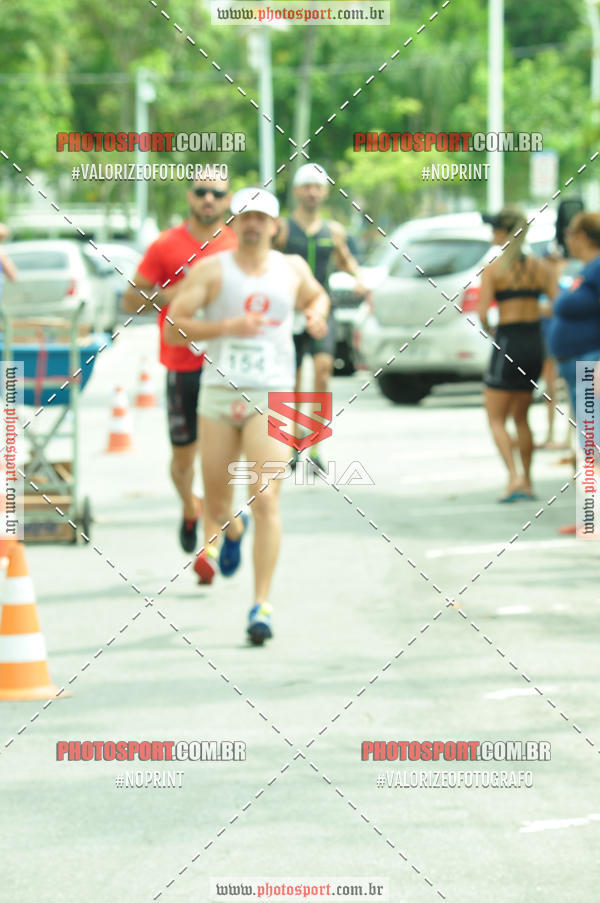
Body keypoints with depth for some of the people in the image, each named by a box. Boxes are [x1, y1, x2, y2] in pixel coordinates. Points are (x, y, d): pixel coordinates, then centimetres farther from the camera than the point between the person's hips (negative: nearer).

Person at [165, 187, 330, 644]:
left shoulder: (292, 268, 9)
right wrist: (227, 326, -18)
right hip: (219, 391, 1)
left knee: (266, 500, -14)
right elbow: (173, 328, -6)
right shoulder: (211, 270, 0)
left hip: (271, 397, 0)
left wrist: (316, 313, 7)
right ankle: (234, 530, 51)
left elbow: (317, 295, 31)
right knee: (217, 502, 12)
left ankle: (262, 606, -12)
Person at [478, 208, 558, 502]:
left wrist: (488, 330, 8)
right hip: (535, 343, 5)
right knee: (520, 417, 19)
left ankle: (514, 477, -15)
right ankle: (527, 483, 18)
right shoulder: (540, 266, 4)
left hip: (507, 343, -5)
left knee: (496, 419, 3)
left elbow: (483, 314, -13)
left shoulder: (493, 269, -8)